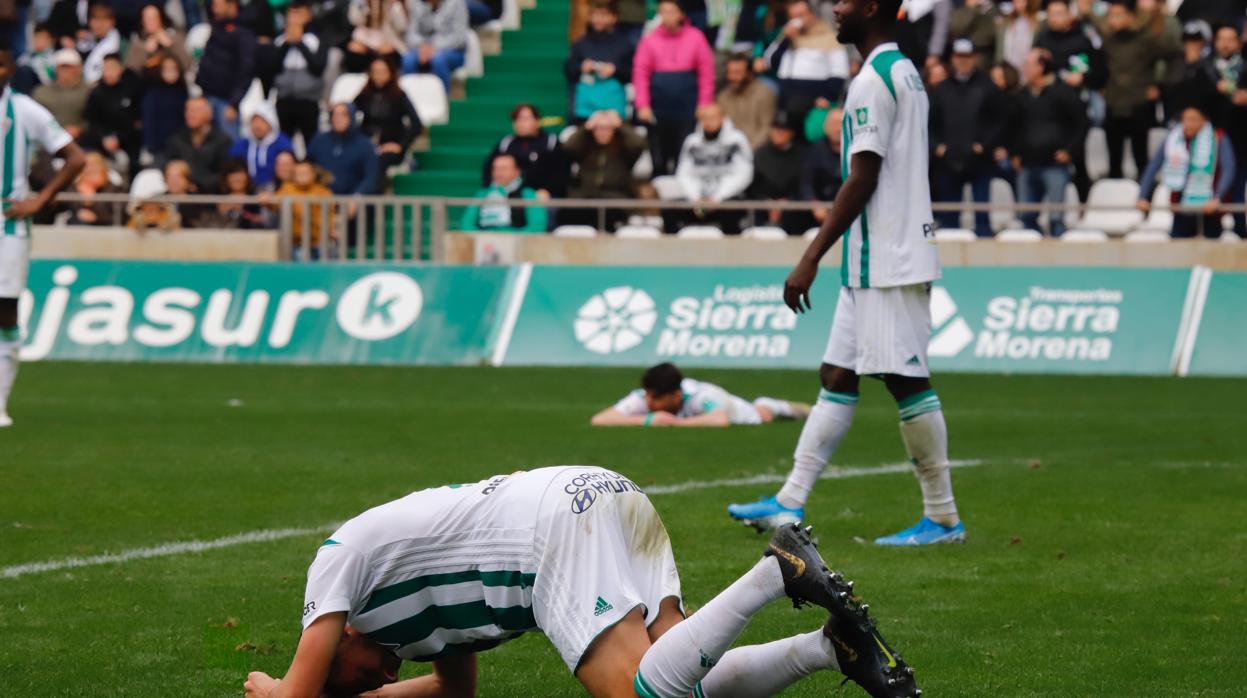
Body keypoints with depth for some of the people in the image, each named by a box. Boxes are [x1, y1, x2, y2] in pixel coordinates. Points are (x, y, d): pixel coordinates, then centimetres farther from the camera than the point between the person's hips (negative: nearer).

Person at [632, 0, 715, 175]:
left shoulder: (695, 37, 1)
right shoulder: (649, 40, 0)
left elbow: (706, 72, 1)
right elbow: (640, 75, -1)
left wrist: (704, 105, -3)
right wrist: (643, 106, -8)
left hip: (688, 108, -1)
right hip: (658, 109, 1)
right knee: (659, 159, 7)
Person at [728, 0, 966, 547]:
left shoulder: (873, 81, -14)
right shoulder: (907, 73, 16)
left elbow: (863, 180, -19)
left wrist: (811, 259, -17)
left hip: (886, 262, -10)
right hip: (877, 261, 10)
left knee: (906, 380, -6)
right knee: (836, 377, 9)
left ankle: (943, 518, -2)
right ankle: (790, 504, 9)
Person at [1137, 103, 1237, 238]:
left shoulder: (1218, 139, -8)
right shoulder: (1172, 139, 0)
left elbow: (1228, 170, -17)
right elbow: (1153, 167, 0)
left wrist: (1217, 199, -30)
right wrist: (1143, 197, -10)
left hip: (1209, 210, -2)